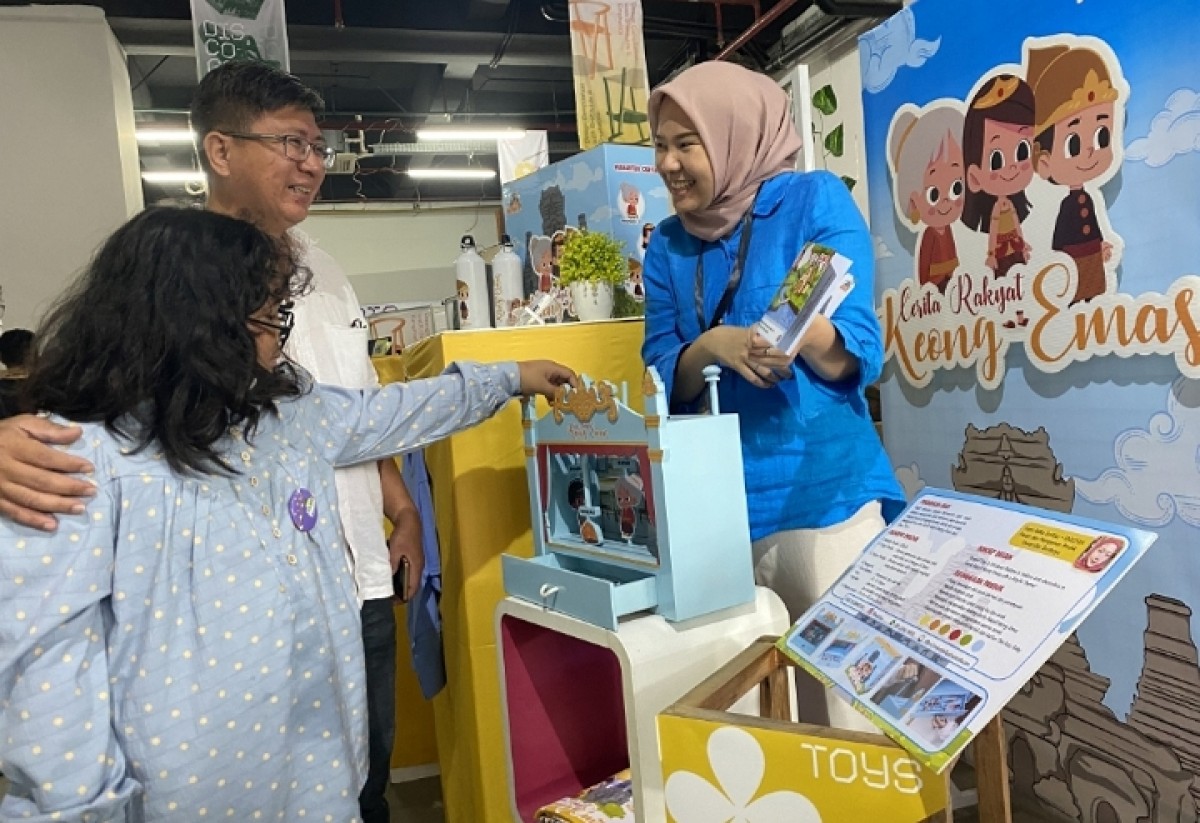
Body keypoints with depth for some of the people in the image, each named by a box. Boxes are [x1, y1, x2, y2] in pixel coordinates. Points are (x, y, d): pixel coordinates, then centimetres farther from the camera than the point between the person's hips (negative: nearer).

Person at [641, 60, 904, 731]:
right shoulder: (669, 245, 8)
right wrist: (710, 347, -17)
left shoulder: (815, 201, -5)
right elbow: (666, 381, 4)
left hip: (822, 492, -4)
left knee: (845, 695, 5)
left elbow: (857, 360, -9)